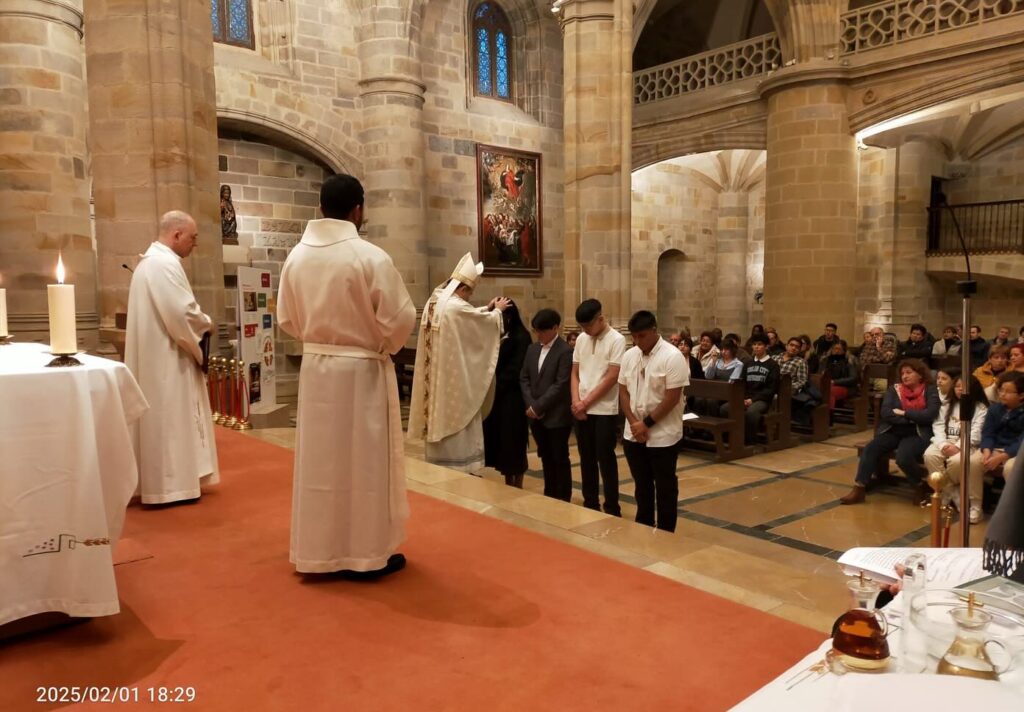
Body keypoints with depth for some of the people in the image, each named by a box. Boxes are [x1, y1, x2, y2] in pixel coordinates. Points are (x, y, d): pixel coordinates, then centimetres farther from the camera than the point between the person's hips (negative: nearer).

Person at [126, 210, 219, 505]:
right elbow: (182, 314, -23)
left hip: (154, 355, 11)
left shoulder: (150, 261, 18)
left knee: (161, 418, 14)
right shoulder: (166, 263, -17)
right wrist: (206, 324, -5)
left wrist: (199, 322, 10)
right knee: (170, 418, -4)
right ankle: (169, 486, 2)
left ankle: (158, 481, 21)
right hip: (167, 358, -11)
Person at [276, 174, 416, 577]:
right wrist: (385, 346, 6)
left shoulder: (296, 257, 0)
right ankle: (366, 554, 15)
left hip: (315, 368, 5)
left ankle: (320, 551, 25)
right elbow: (399, 319, -14)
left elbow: (287, 320, 6)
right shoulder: (371, 257, -16)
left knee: (320, 460, 13)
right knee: (364, 461, 6)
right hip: (362, 371, -5)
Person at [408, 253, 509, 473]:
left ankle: (438, 462, 22)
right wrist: (497, 310, 14)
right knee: (454, 415, 1)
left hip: (435, 375, 9)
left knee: (438, 416, 13)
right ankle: (458, 465, 9)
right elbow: (486, 322, -5)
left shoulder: (433, 302, 7)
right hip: (453, 376, -8)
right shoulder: (456, 307, -20)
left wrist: (487, 309, 22)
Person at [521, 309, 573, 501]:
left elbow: (560, 385, -16)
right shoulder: (532, 349, 11)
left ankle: (563, 500, 16)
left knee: (560, 459, 5)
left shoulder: (565, 351, -11)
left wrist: (539, 406, -15)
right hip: (536, 415, 6)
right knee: (546, 458, 15)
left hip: (556, 416, -6)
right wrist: (530, 405, -5)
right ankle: (549, 496, 26)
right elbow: (524, 378, 9)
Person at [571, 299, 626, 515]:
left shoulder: (616, 340, -9)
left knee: (605, 460, 1)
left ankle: (612, 508, 12)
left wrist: (586, 402, -11)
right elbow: (575, 373, 11)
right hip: (581, 410, 5)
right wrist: (576, 401, -5)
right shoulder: (581, 339, 8)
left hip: (604, 410, -5)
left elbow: (611, 378, -13)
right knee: (587, 459, 11)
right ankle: (590, 504, 23)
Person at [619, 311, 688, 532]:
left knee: (665, 488, 7)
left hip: (662, 436, -5)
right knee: (642, 486, 17)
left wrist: (647, 423, -14)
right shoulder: (629, 356, 4)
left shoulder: (672, 356, -13)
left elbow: (672, 398, -16)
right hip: (633, 435, 5)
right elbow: (623, 391, 7)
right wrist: (634, 423, -6)